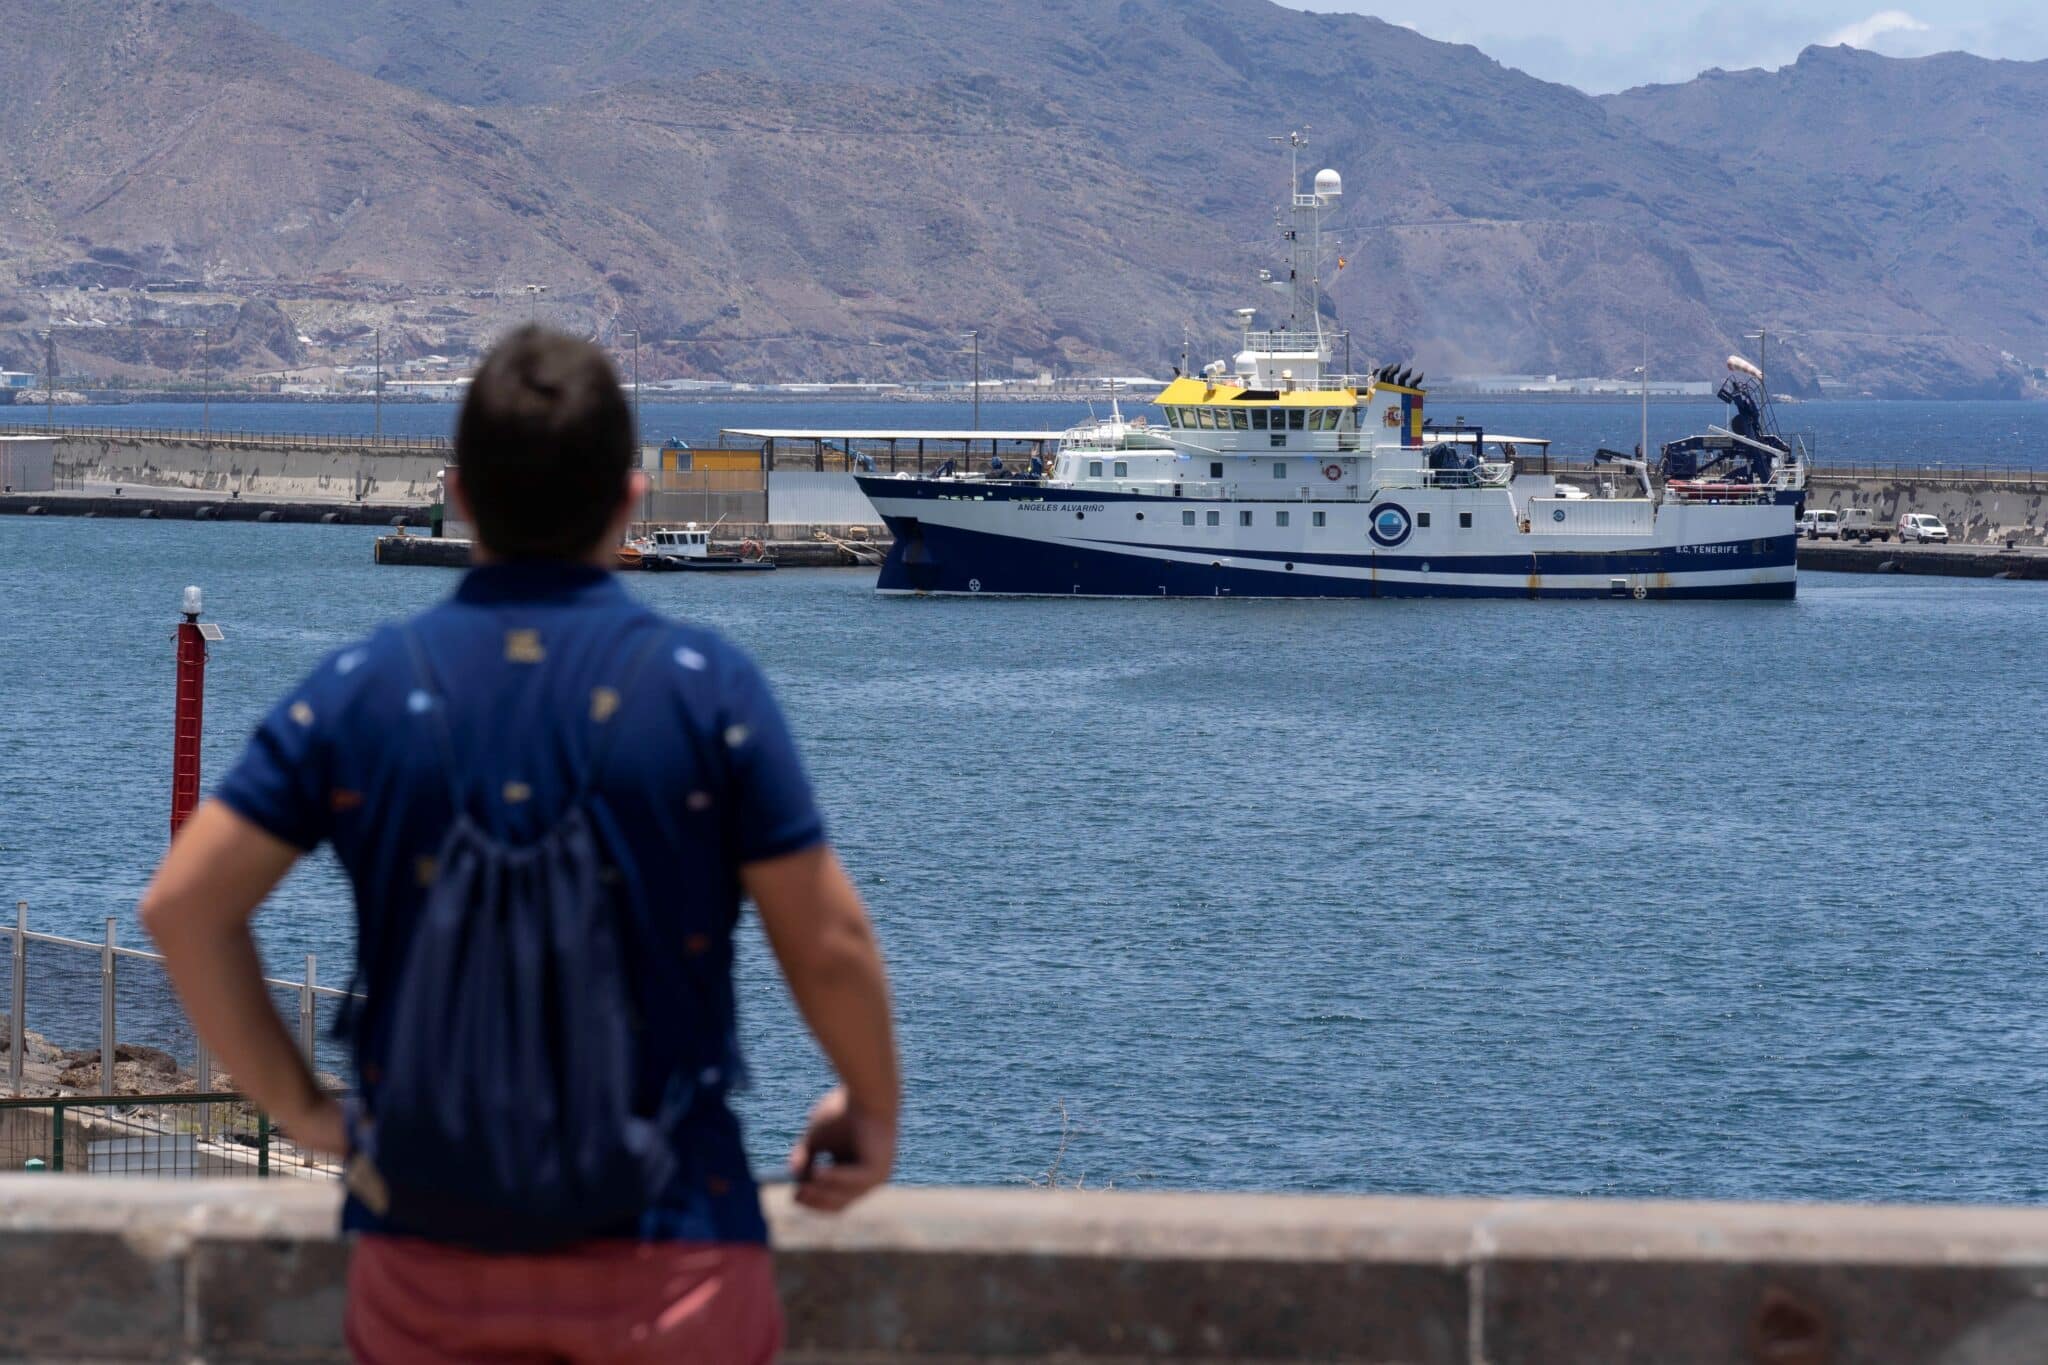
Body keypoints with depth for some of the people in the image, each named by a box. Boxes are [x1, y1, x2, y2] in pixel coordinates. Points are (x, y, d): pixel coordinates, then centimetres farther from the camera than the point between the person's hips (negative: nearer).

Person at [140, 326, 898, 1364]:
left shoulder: (360, 693, -1)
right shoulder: (707, 689, -7)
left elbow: (183, 903, -3)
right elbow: (827, 944, -6)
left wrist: (294, 1104, 6)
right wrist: (872, 1110, 11)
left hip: (426, 1249, 2)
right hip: (666, 1252, -2)